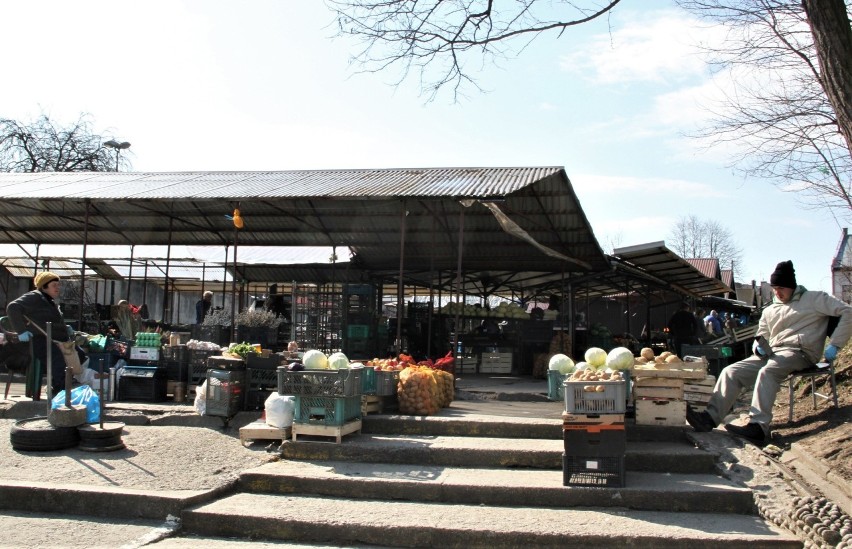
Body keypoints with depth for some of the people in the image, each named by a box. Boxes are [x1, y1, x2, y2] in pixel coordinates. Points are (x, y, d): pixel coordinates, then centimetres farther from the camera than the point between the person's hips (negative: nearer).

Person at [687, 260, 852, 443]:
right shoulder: (769, 310, 24)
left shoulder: (814, 299, 7)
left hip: (800, 352, -6)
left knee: (767, 372, -37)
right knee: (731, 371, -14)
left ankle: (759, 426, -46)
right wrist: (758, 347, -2)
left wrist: (834, 345, -9)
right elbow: (760, 336, 25)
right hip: (772, 353, 6)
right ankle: (711, 417, -26)